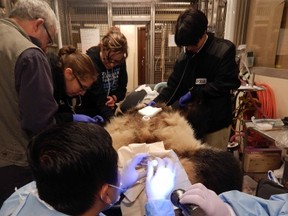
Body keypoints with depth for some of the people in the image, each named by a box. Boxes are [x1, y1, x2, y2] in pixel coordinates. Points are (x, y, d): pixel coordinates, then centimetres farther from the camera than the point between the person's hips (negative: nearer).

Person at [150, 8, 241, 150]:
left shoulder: (224, 50, -9)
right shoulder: (183, 57, 2)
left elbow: (225, 84, -16)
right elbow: (174, 85, 1)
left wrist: (194, 93, -17)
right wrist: (157, 102, -15)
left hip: (216, 123, -4)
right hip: (190, 120, 4)